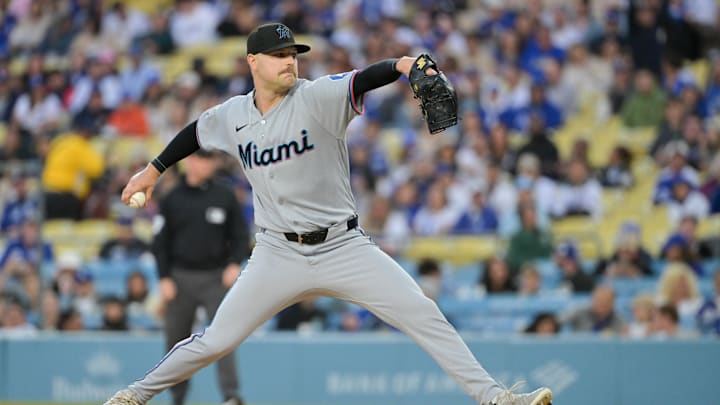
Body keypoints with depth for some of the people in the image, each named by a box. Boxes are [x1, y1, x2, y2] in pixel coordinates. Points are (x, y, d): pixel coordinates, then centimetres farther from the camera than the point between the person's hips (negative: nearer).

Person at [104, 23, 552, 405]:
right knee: (216, 341, 2)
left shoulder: (317, 97, -10)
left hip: (343, 247, -2)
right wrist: (153, 170, 29)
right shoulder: (233, 115, 2)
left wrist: (401, 66, -49)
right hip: (279, 254, 2)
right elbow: (197, 132, 23)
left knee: (425, 316, -12)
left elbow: (361, 80, -30)